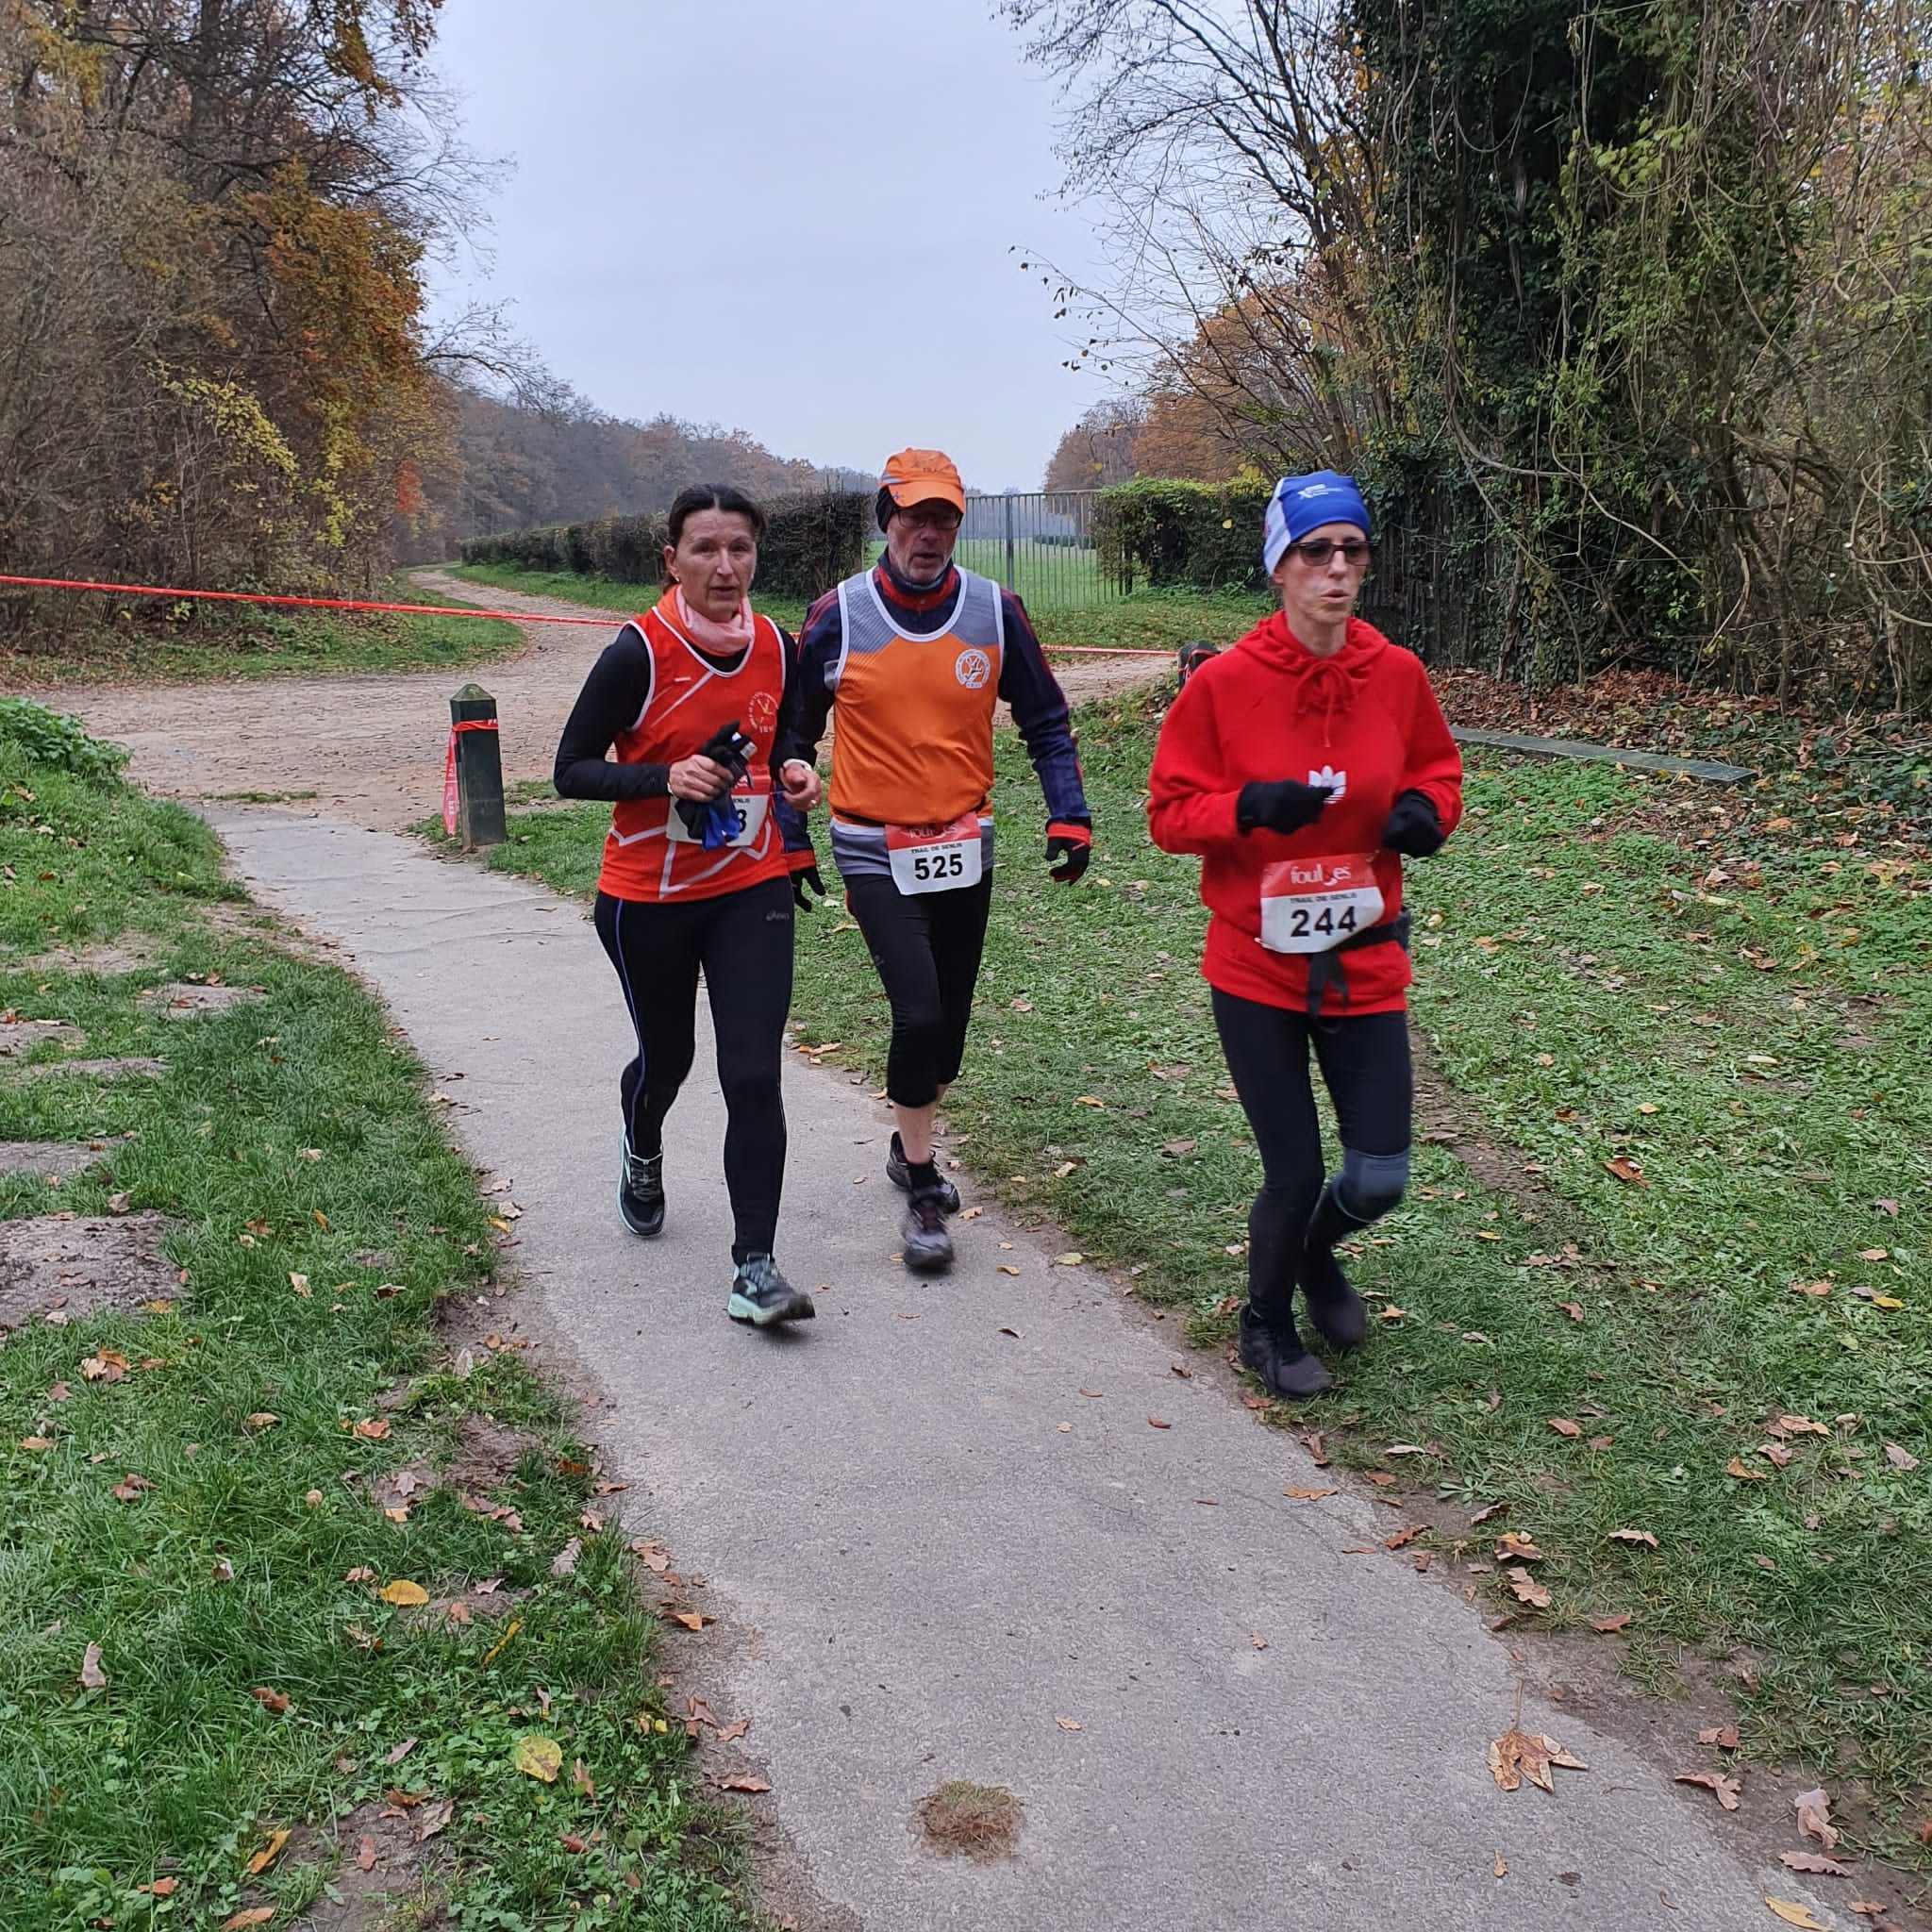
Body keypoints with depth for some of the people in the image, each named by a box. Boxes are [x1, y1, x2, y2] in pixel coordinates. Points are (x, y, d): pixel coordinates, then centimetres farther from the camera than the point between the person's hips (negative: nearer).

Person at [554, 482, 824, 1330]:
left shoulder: (775, 647, -1)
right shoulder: (639, 652, -15)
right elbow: (572, 768, -12)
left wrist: (794, 769, -5)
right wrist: (667, 778, -27)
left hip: (752, 889, 2)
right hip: (649, 898, -2)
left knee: (754, 1075, -8)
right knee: (665, 1056, 18)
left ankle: (754, 1269, -2)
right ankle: (642, 1152, 54)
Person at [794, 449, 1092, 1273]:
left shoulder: (995, 611, -2)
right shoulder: (837, 617, -7)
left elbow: (1045, 720, 7)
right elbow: (795, 735, 5)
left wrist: (1068, 815, -4)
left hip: (965, 849, 3)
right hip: (875, 853, -3)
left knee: (949, 1019, 12)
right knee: (918, 1011, -15)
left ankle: (910, 1147, 39)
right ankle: (923, 1191, 3)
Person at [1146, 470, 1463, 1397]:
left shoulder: (1397, 674, -2)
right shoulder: (1223, 682, -10)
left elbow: (1435, 767, 14)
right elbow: (1169, 811, -5)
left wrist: (1426, 810, -9)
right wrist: (1249, 807, -24)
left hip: (1365, 962, 3)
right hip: (1257, 964, -3)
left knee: (1378, 1181, 3)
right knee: (1295, 1174, 2)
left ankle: (1313, 1253, 41)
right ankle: (1267, 1321, 33)